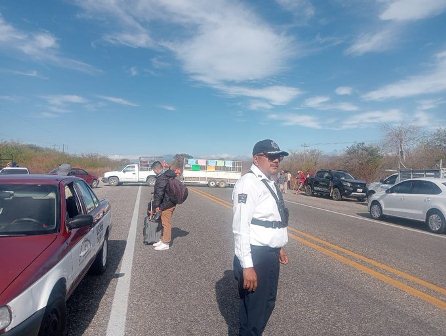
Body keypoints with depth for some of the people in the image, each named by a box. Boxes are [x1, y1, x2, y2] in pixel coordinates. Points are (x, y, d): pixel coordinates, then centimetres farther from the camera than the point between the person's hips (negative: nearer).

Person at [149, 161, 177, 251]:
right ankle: (163, 240, 31)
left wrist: (154, 208, -15)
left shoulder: (162, 178, -21)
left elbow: (158, 195, -22)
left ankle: (166, 243, 10)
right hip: (170, 202, 10)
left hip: (166, 205, -10)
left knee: (166, 223, 0)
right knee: (164, 223, 19)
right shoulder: (169, 174, 11)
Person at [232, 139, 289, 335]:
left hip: (270, 254, 10)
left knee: (267, 303, 25)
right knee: (254, 309, 6)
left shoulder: (269, 183, 10)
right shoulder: (249, 183, -20)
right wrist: (247, 265, -27)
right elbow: (241, 227, -26)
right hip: (255, 256, -10)